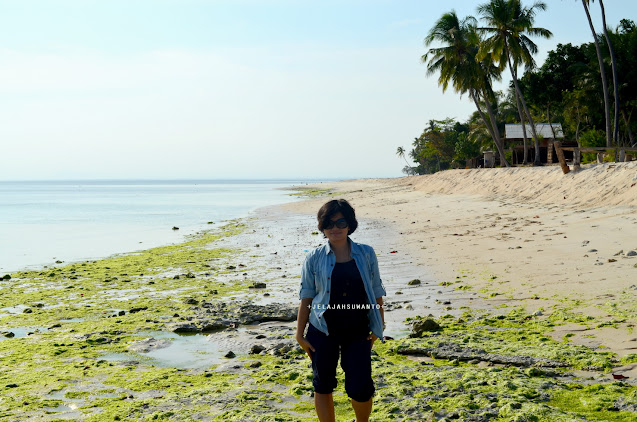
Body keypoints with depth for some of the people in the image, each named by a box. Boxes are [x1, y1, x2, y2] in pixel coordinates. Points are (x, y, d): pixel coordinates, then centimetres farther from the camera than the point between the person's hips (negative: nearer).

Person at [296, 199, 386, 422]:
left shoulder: (366, 254, 2)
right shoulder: (314, 258, -1)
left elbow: (376, 292, 7)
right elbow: (306, 296, 2)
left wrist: (379, 325, 2)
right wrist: (300, 333, 1)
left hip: (358, 332, 0)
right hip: (323, 331, 0)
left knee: (360, 390, -1)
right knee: (323, 386, 9)